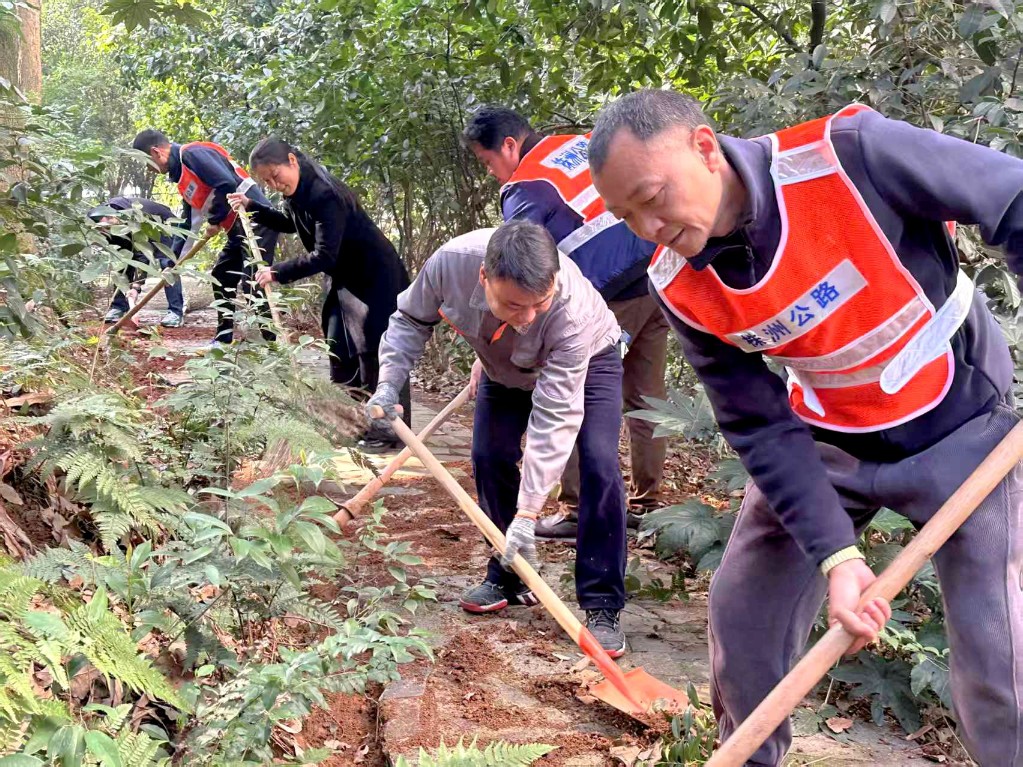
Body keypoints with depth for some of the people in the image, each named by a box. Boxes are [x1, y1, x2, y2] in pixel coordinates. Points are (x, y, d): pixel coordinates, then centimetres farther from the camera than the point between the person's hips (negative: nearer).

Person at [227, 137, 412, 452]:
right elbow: (291, 224, 24)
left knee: (376, 354, -8)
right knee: (340, 352, 11)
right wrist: (252, 207, 14)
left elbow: (324, 256, -31)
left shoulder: (324, 195, -28)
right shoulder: (297, 192, 2)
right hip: (346, 279, 10)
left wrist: (278, 272, -27)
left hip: (375, 277, -10)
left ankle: (390, 432, -2)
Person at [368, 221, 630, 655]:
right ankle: (508, 578, 16)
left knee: (599, 465, -19)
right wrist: (389, 383, -27)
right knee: (489, 456, -4)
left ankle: (602, 607, -12)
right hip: (506, 366, 4)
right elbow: (412, 319, -13)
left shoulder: (572, 309, -45)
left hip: (585, 359, -4)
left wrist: (527, 513, -43)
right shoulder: (451, 262, -37)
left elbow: (555, 416, -42)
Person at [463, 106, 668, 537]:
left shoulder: (523, 189, -7)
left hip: (613, 299, -8)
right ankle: (646, 504, 20)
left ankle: (576, 510, 4)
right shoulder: (582, 143, 13)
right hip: (659, 278, 8)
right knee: (646, 399, 13)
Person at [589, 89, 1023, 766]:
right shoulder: (681, 288, -15)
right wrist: (836, 556, -21)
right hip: (825, 442, 4)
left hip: (958, 424, -4)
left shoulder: (849, 155, -30)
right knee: (743, 606, 7)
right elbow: (763, 430, -11)